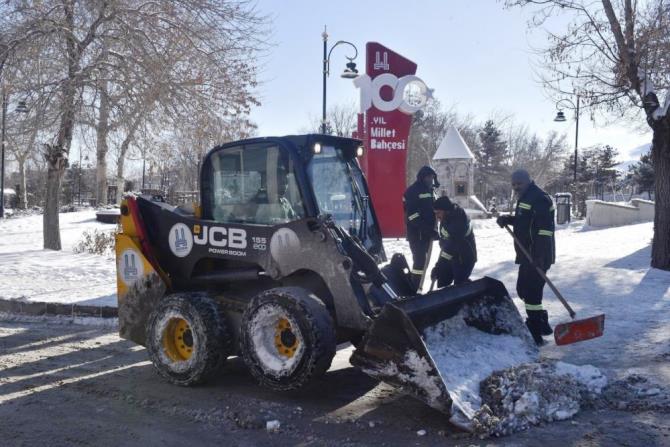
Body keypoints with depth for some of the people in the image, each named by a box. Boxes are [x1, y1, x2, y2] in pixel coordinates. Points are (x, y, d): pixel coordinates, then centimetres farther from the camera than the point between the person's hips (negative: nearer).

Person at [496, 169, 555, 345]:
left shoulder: (539, 198, -17)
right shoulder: (524, 197, 16)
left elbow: (545, 229, -24)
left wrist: (540, 256, -29)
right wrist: (507, 219, 8)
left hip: (537, 256, -11)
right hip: (527, 255, 11)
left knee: (531, 292, -9)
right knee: (523, 289, 17)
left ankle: (535, 333, -2)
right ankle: (542, 325, 30)